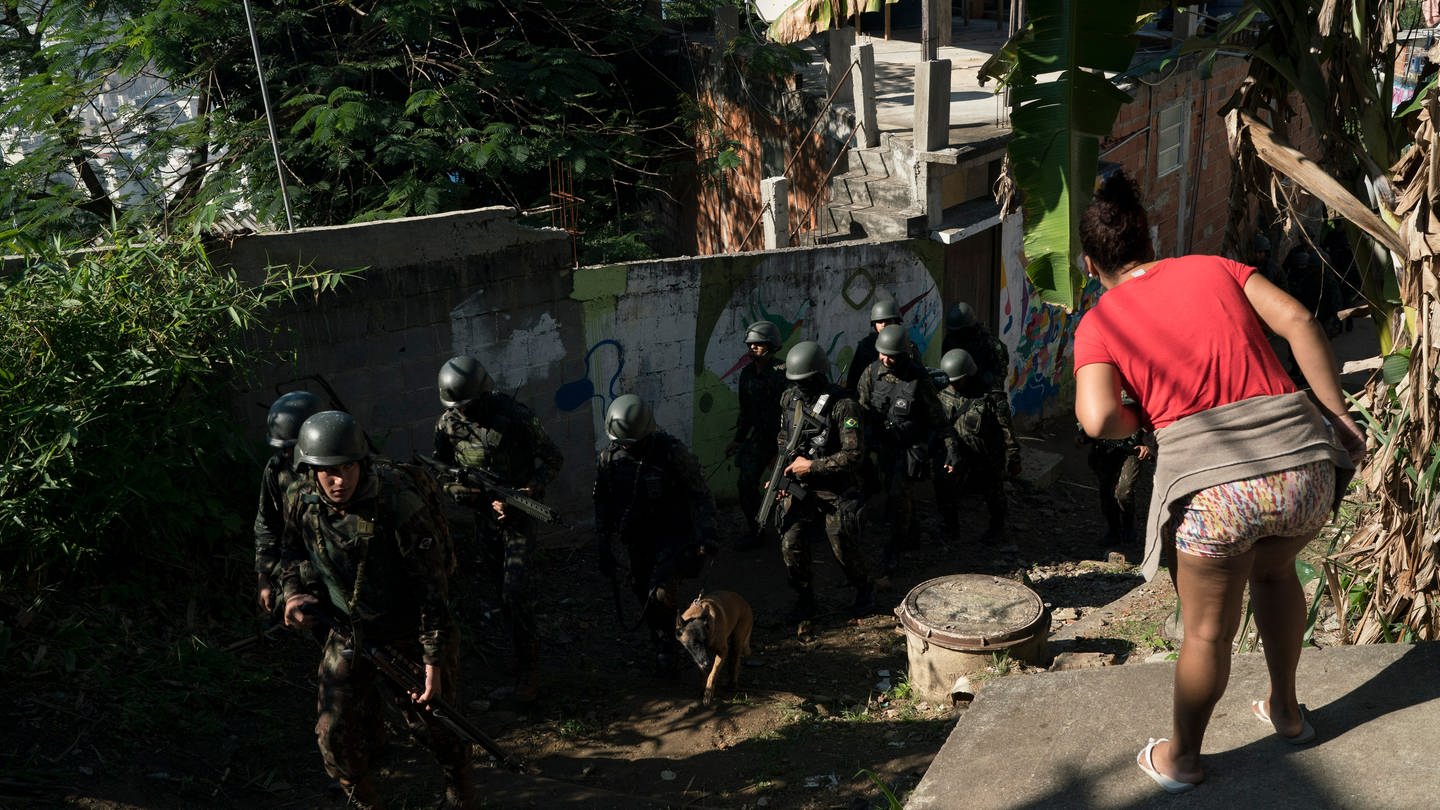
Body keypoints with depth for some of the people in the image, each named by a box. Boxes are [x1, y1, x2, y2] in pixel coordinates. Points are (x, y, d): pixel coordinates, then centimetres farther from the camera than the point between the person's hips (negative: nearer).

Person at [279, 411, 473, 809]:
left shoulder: (397, 504, -27)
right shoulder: (300, 500, -10)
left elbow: (433, 585, -24)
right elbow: (292, 552, 13)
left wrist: (433, 661, -25)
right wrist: (293, 593, -7)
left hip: (410, 634, -4)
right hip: (348, 635, 4)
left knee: (436, 725, 9)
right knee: (335, 736, 3)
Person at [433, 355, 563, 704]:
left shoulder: (514, 416, -18)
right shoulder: (447, 426, -6)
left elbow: (552, 459, -9)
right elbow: (446, 479, 1)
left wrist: (529, 490, -24)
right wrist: (487, 500, -15)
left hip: (518, 516, -5)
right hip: (484, 518, 5)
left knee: (515, 593, -12)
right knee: (505, 594, 15)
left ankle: (528, 674, -5)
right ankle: (526, 661, 32)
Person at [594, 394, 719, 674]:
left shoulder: (672, 451, -17)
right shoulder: (609, 458, -3)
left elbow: (700, 495, -12)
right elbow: (603, 506, 8)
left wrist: (706, 535, -19)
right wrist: (604, 548, 8)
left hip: (673, 535, -5)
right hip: (638, 540, 5)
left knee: (661, 593, -22)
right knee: (644, 596, 10)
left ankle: (667, 647, 0)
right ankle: (663, 648, 30)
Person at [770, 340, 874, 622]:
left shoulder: (843, 405, -17)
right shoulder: (790, 399, 2)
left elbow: (853, 453, -20)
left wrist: (812, 466, -20)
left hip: (835, 491, -4)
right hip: (798, 488, 5)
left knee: (844, 548, 4)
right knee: (791, 545, -6)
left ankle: (864, 590, 33)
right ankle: (805, 600, 13)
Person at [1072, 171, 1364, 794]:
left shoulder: (1099, 323, 7)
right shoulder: (1214, 268, 16)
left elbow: (1099, 420, -10)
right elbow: (1298, 322, 2)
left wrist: (1140, 419, 12)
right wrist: (1339, 418, 5)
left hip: (1215, 488, -4)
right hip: (1305, 467, 4)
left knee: (1207, 633, 15)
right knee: (1274, 569, 34)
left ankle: (1181, 758, 36)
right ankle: (1286, 710, 48)